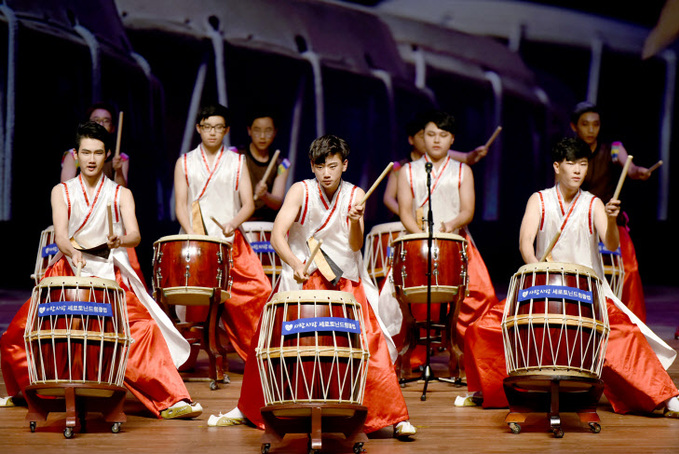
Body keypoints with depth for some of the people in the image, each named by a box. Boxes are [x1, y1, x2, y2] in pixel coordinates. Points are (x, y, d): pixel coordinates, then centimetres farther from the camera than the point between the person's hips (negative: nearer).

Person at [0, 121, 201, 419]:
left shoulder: (121, 195, 8)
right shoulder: (62, 192, 9)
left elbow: (135, 235, -7)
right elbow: (60, 234, -6)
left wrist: (119, 241, -31)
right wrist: (73, 252, -29)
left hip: (111, 275, -1)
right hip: (68, 273, 1)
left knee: (143, 329, -25)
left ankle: (171, 401, -26)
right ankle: (28, 391, 20)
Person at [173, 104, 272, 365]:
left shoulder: (237, 162, 13)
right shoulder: (185, 163, 12)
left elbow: (248, 204, 5)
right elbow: (180, 205, 5)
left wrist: (233, 224, -15)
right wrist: (192, 235, -12)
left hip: (231, 242, 0)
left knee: (261, 290, -19)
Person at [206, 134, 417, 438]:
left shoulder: (355, 195, -2)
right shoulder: (301, 191, -8)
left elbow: (356, 246, -10)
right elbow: (277, 235, -18)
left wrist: (355, 222, -31)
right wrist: (296, 264, -35)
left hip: (345, 282, 0)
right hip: (301, 279, 0)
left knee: (370, 345, -14)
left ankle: (394, 417, -9)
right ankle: (247, 410, 22)